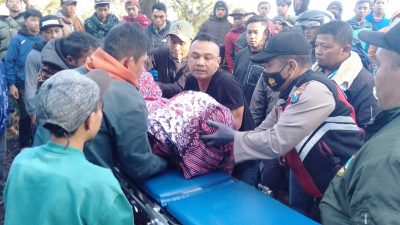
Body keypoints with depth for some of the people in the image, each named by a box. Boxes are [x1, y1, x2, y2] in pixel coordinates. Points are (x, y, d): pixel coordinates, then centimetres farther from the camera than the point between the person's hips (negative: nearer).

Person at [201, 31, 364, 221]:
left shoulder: (314, 91, -25)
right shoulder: (291, 93, 5)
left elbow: (276, 142, -27)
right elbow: (264, 132, 8)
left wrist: (232, 137, -16)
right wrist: (223, 135, -2)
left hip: (339, 186, -9)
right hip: (307, 180, 9)